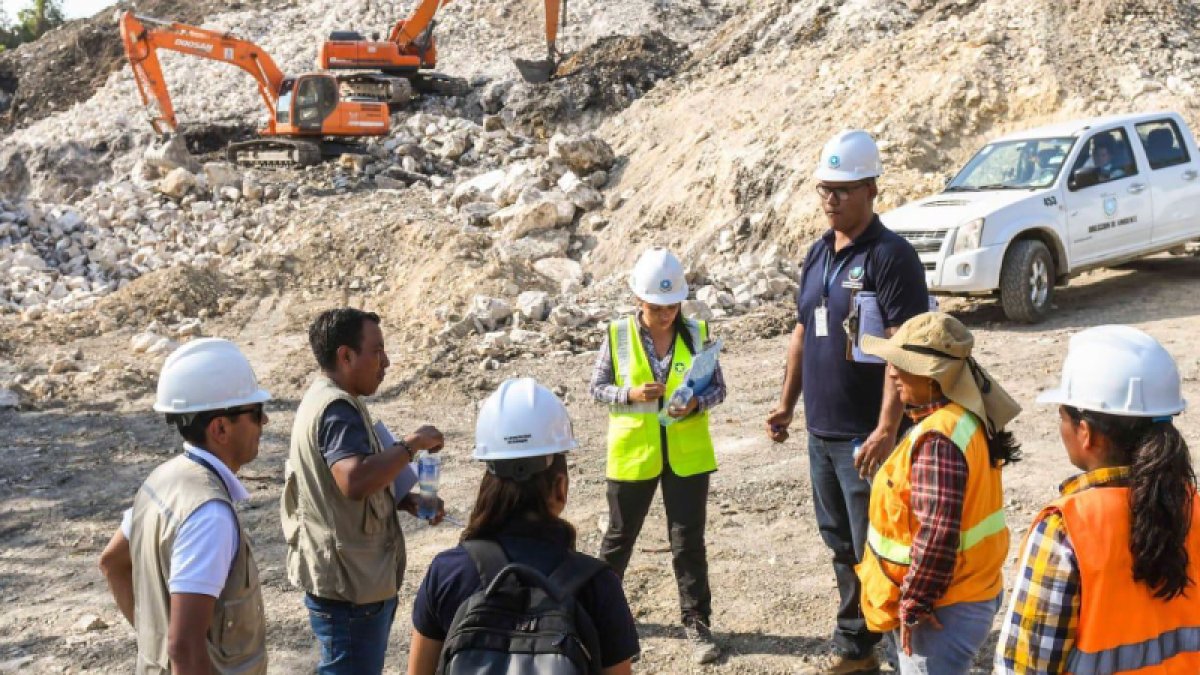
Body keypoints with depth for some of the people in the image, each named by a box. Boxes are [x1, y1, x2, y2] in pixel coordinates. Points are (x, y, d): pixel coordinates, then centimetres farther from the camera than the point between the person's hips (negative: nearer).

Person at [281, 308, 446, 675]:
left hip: (356, 576, 11)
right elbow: (355, 481, -38)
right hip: (348, 582, -11)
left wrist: (406, 501, 7)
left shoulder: (329, 400, 12)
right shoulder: (336, 408, -21)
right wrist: (412, 444, -24)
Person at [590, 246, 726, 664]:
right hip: (632, 454, 0)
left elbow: (718, 387, 1)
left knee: (689, 541, 4)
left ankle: (696, 622, 15)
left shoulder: (696, 333, -4)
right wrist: (630, 394, -20)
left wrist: (696, 403, -20)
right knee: (620, 536, 16)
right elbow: (597, 387, -1)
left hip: (687, 455, 0)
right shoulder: (617, 335, -6)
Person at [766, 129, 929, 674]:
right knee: (841, 543, 17)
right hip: (821, 430, 8)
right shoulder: (818, 253, 10)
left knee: (874, 548, 1)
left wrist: (886, 430, -24)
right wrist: (787, 403, 16)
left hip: (866, 435, -8)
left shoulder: (890, 256, -14)